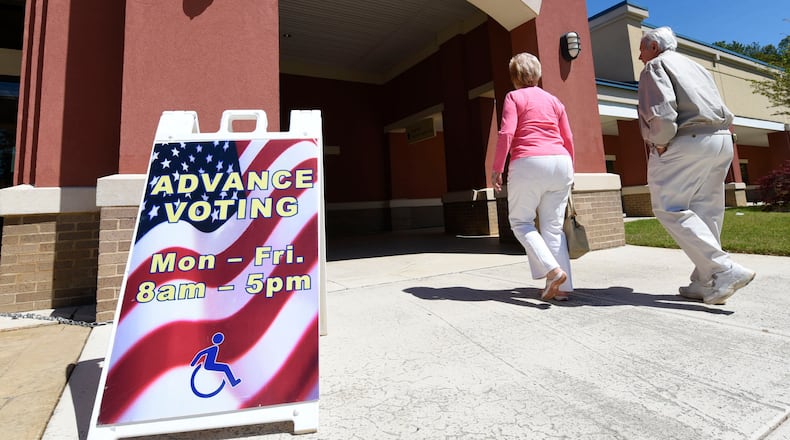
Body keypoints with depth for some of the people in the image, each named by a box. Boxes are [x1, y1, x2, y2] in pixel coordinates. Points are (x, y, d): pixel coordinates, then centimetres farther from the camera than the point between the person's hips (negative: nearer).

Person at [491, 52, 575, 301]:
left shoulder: (514, 97, 6)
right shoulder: (554, 100, 20)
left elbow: (506, 134, -9)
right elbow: (568, 139, 17)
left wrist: (496, 169, -4)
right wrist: (569, 171, 27)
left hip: (529, 164, -5)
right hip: (560, 163, 6)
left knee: (520, 221, 7)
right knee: (553, 227, 8)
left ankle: (552, 269, -10)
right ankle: (562, 287, 6)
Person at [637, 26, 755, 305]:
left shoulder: (655, 65, 3)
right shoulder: (695, 66, 28)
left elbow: (660, 110, -15)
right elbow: (724, 113, 25)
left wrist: (659, 144, -7)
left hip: (687, 142, -8)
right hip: (722, 139, 9)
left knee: (670, 209, -8)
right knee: (706, 211, 7)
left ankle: (725, 271, -17)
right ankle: (704, 283, 9)